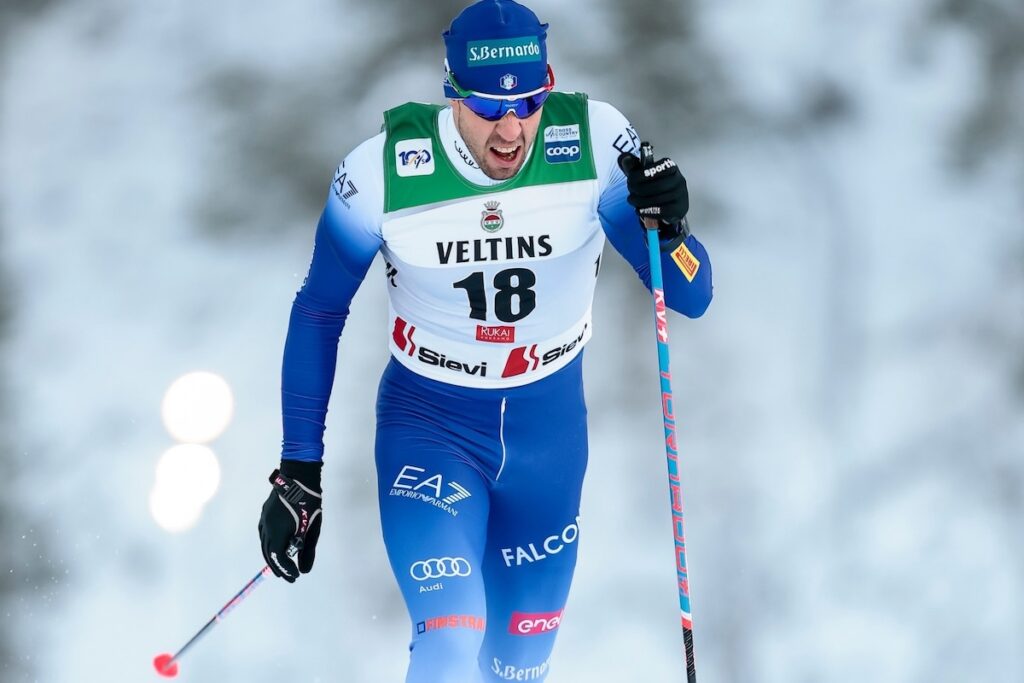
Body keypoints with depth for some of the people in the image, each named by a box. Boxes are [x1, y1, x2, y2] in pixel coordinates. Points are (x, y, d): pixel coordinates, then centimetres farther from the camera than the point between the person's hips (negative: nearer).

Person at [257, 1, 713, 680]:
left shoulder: (595, 142, -18)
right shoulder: (383, 171, -20)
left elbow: (690, 297, -13)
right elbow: (319, 312, -4)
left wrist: (668, 227, -36)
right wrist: (298, 470, -4)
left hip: (549, 425, 2)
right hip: (429, 422, -2)